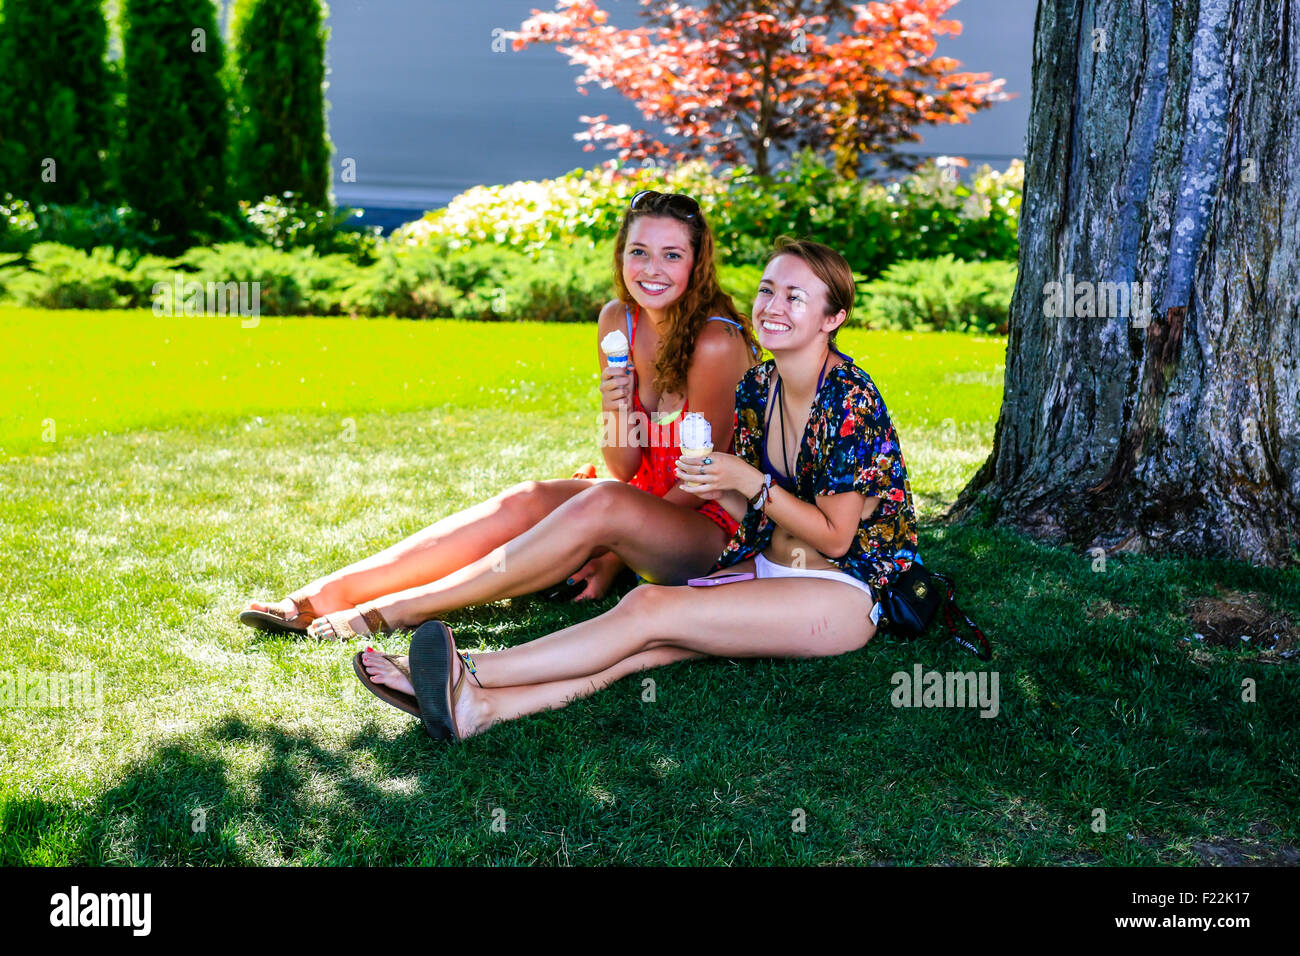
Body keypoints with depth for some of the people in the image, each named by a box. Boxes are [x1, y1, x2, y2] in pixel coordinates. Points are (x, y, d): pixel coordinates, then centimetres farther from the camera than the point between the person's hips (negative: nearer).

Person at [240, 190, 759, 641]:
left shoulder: (716, 343, -19)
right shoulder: (618, 320, 0)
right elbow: (626, 468, 1)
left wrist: (613, 557, -16)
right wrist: (615, 411, -20)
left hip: (714, 530, -6)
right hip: (648, 504, 6)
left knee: (605, 503, -34)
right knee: (525, 502, -19)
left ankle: (400, 609, -32)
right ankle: (325, 595, -22)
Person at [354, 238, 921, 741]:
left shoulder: (849, 399, -18)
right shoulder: (757, 388, 5)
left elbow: (835, 537, -16)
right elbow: (756, 516, 10)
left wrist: (749, 481, -22)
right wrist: (715, 484, -11)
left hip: (843, 593, -7)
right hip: (768, 569, 7)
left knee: (649, 610, -25)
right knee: (637, 646, -19)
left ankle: (470, 675, -28)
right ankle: (479, 707, -34)